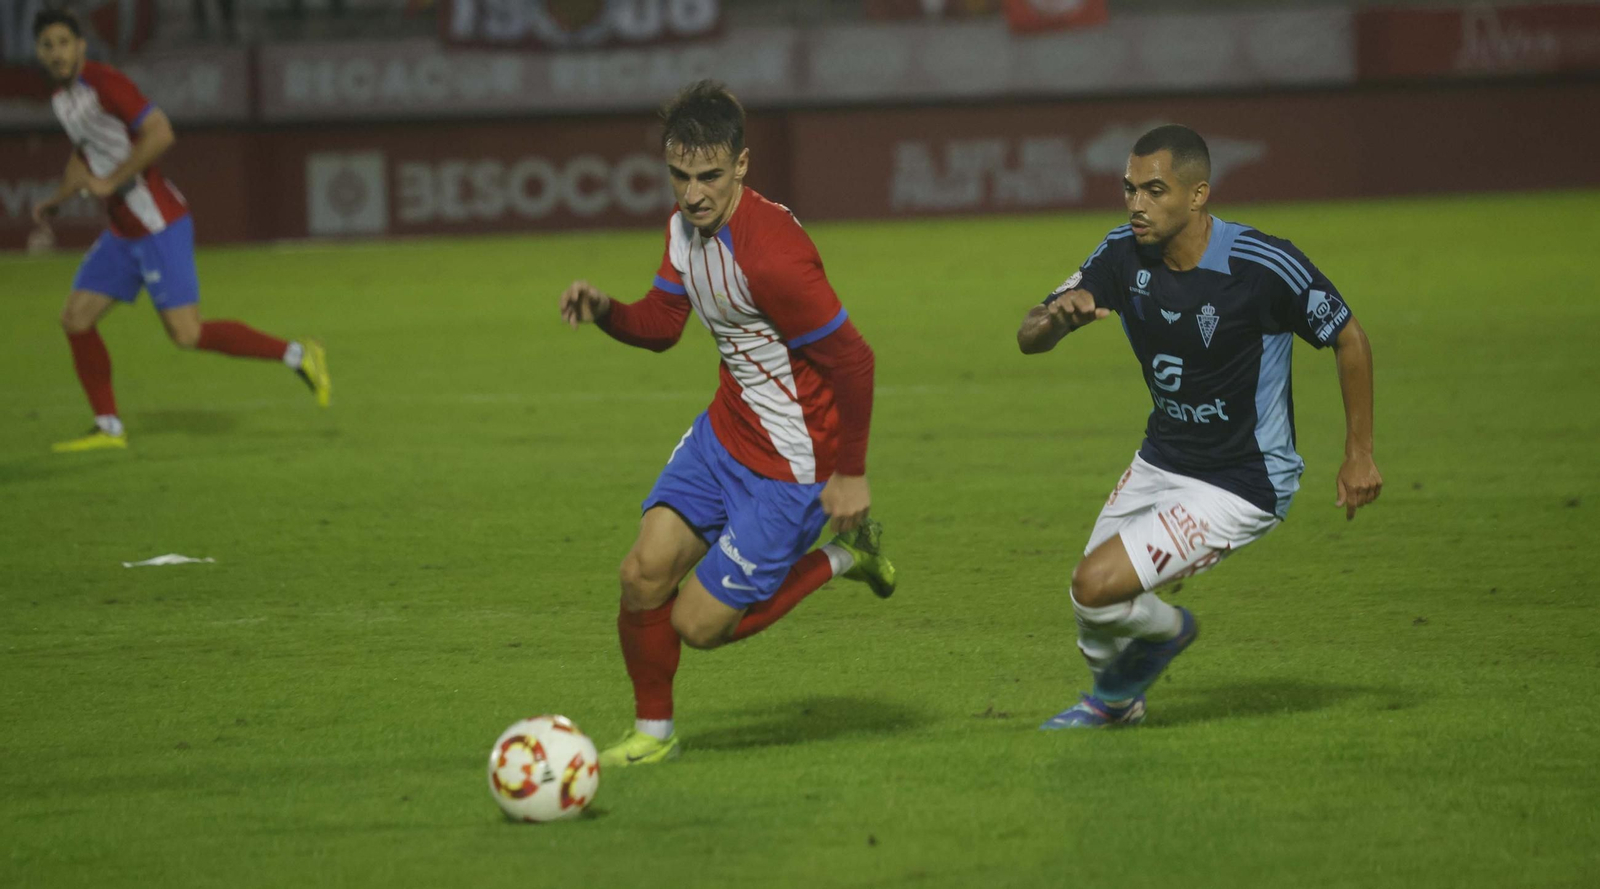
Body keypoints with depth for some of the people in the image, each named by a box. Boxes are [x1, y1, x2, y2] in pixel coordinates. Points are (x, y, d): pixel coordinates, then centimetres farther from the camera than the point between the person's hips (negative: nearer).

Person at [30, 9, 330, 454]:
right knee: (75, 319, 3)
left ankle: (298, 356, 0)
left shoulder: (104, 83, -16)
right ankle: (108, 428, 11)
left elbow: (160, 133, -24)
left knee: (186, 334, -12)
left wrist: (110, 182, -21)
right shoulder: (63, 97, 12)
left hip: (159, 225, -9)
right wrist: (55, 200, 15)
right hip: (123, 231, 9)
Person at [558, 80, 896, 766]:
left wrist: (851, 474, -15)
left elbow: (852, 361, -24)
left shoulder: (769, 253, -30)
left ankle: (844, 553, 15)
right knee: (644, 573, -3)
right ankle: (652, 734, 18)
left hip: (789, 463, -8)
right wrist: (603, 311, -10)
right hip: (725, 429, 8)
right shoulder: (685, 229, -1)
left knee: (699, 623, -3)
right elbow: (659, 326, 13)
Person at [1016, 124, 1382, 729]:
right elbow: (1029, 339, -8)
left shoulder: (1266, 266, -24)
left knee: (1097, 586, -18)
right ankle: (1115, 701, 46)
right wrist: (1056, 318, -32)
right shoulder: (1124, 255, -8)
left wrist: (1359, 453, -6)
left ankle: (1167, 628, 17)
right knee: (1092, 606, 13)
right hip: (1161, 463, 6)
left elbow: (1349, 339, -9)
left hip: (1241, 487, -6)